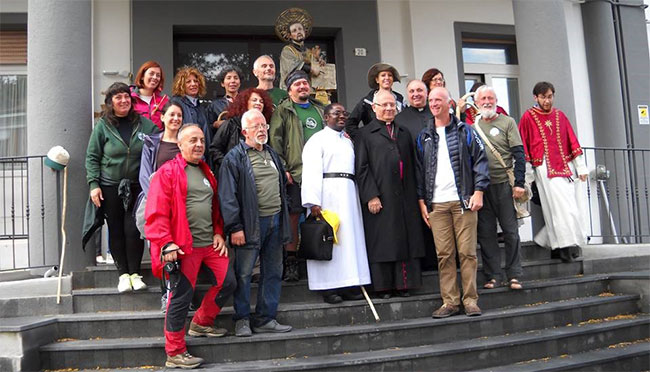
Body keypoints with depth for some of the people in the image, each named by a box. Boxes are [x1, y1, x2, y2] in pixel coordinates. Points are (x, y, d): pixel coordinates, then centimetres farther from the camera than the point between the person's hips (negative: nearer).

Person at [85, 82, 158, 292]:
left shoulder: (144, 123, 2)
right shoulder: (103, 125, 0)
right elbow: (92, 157, 2)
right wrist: (94, 184, -6)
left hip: (137, 186, 0)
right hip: (110, 186, 0)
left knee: (134, 229, -4)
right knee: (116, 230, 5)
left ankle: (135, 273, 10)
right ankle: (123, 274, 15)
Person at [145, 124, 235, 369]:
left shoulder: (207, 172, 17)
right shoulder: (167, 172, -6)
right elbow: (156, 213, -13)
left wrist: (218, 233, 9)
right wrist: (165, 244, -20)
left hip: (210, 244, 7)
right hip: (183, 247, -7)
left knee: (227, 283, 7)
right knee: (181, 297, -3)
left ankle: (201, 323, 30)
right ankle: (174, 354, 12)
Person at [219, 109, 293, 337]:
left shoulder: (272, 154, 17)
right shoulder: (234, 158, -5)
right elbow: (227, 196, -11)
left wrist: (283, 218, 18)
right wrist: (235, 227, -16)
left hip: (275, 221, 7)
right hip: (251, 223, -7)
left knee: (273, 272, 10)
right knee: (244, 273, -1)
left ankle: (266, 319, 19)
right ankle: (242, 319, 12)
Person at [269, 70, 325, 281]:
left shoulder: (319, 110, 21)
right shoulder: (283, 111, 5)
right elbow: (275, 140, -3)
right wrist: (282, 168, -12)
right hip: (295, 171, -5)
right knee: (293, 215, -5)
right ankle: (290, 262, 3)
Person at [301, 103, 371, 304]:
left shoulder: (348, 141, 22)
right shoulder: (318, 139, 1)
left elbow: (355, 168, 18)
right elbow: (311, 171, -9)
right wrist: (313, 201, -20)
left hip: (348, 194, 7)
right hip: (328, 193, -6)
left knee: (350, 237, 4)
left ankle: (347, 285, 9)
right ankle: (329, 288, -1)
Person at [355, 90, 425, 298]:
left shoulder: (404, 134, 19)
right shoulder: (365, 134, 4)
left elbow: (412, 166, 17)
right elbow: (361, 168, -4)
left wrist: (415, 194, 8)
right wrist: (371, 196, -13)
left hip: (405, 197, 5)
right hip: (380, 198, -4)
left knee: (406, 240, 6)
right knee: (382, 242, -1)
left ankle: (403, 283, 14)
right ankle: (383, 285, 8)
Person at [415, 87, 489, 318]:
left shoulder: (464, 131, 8)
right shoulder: (424, 137, 15)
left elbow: (480, 160, 3)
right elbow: (419, 170, 15)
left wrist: (478, 191, -7)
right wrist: (422, 201, 8)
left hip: (463, 201, -2)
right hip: (436, 204, 2)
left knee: (467, 252, -1)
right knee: (444, 254, 1)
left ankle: (470, 300, 8)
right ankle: (450, 301, 8)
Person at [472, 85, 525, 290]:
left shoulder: (507, 122, 3)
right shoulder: (472, 125, 11)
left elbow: (519, 154, -3)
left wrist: (518, 183, -9)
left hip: (504, 183, -3)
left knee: (510, 230, 2)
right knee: (486, 232, 5)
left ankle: (514, 275, 11)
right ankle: (492, 276, 14)